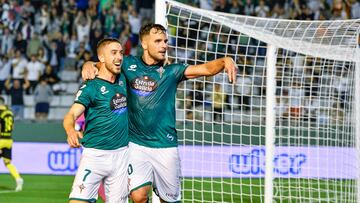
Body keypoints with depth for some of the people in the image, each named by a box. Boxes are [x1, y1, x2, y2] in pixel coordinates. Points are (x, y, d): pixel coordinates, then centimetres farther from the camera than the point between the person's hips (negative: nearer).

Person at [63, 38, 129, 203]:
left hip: (121, 154, 5)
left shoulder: (123, 80, 9)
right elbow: (71, 115, -18)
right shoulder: (91, 87, -7)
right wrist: (71, 130, -40)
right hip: (95, 154, -5)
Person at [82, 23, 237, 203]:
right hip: (136, 145, 0)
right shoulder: (129, 65, 5)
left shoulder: (171, 71, 1)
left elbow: (207, 69, -10)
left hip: (165, 146, 0)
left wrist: (225, 61, -30)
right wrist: (88, 65, -10)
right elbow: (101, 64, 14)